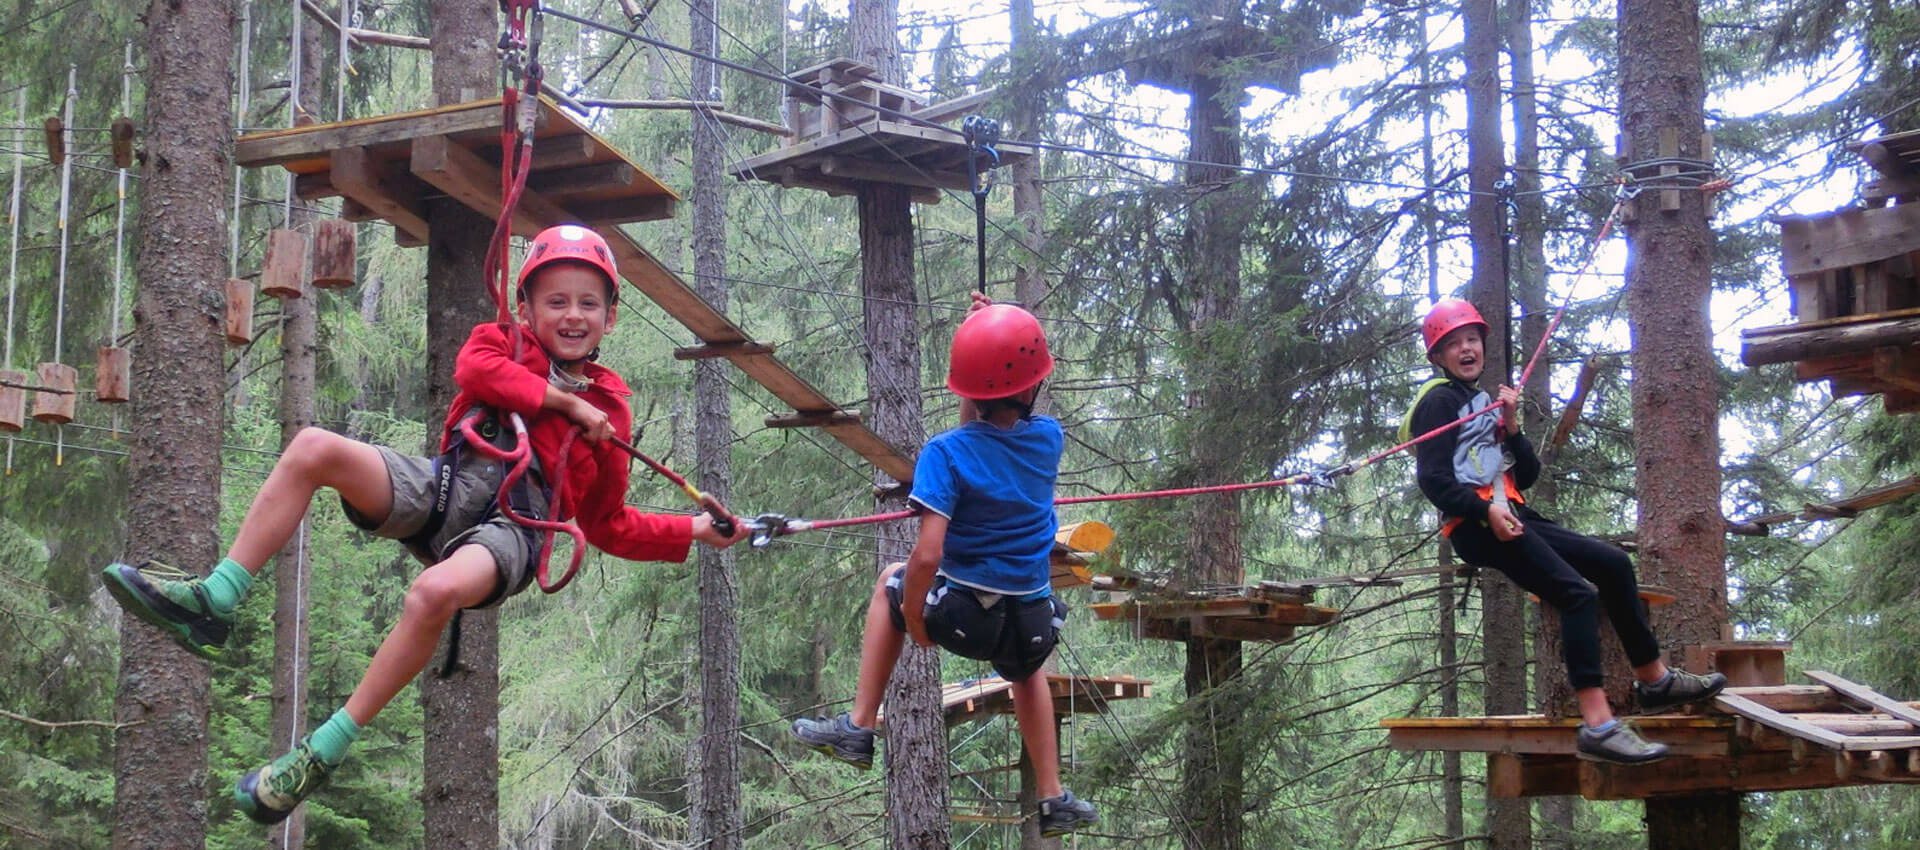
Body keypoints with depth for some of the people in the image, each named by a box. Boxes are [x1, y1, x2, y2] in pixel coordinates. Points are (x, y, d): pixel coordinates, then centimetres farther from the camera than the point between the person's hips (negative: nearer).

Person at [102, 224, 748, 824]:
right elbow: (472, 369, -7)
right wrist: (563, 400, -5)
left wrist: (694, 532, 10)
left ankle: (323, 752, -28)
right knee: (314, 448, -22)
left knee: (437, 591, -38)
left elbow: (608, 525, 19)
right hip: (442, 490, 3)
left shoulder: (607, 409, 18)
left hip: (511, 526, -2)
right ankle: (213, 604, -20)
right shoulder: (502, 341, 19)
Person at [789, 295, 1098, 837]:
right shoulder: (1048, 438, -6)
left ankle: (860, 728, 25)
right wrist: (995, 331, 13)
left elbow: (927, 556, -24)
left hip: (959, 615, -3)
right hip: (1032, 624, 3)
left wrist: (912, 621, -8)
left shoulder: (945, 455, -18)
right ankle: (1053, 799, 39)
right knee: (1026, 665, 40)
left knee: (893, 580, 30)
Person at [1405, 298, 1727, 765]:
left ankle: (1654, 679, 23)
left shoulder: (1482, 402, 25)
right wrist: (1486, 510, -25)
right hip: (1476, 525, -10)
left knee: (1614, 565, 11)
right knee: (1578, 592, -25)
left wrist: (1509, 427, 2)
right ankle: (1597, 726, -36)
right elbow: (1433, 480, -15)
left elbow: (1527, 476, 17)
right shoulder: (1440, 401, -2)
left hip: (1510, 517, 10)